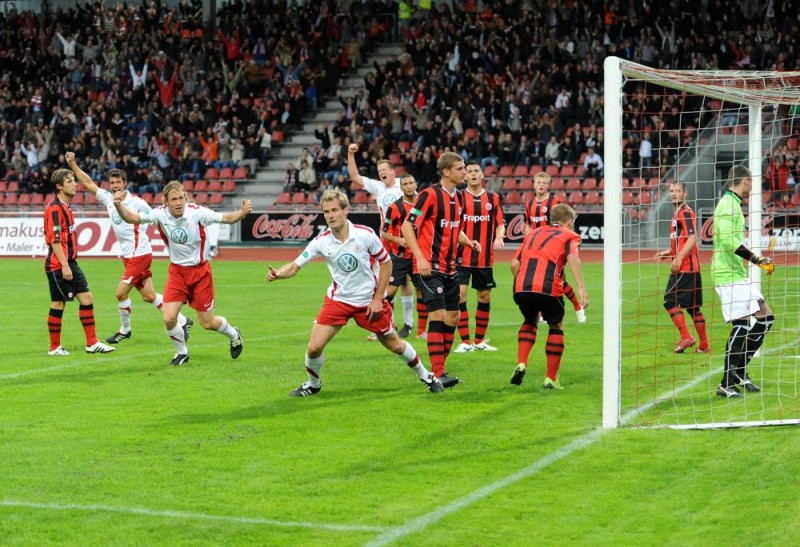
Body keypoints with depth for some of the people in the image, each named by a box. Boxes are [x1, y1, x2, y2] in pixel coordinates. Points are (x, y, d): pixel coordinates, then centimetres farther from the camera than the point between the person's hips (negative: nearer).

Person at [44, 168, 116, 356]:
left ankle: (92, 343, 10)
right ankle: (54, 347, 10)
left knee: (87, 297, 6)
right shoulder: (54, 208, -15)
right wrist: (64, 265, -22)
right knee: (58, 304, -1)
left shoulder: (65, 207, 15)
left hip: (70, 263, 9)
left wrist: (69, 264, 20)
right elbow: (54, 240, -20)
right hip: (58, 266, -9)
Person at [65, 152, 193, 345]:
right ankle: (182, 321, 19)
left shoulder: (137, 202, -13)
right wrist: (72, 164, 0)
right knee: (148, 296, 9)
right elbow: (88, 183, 7)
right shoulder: (108, 198, 4)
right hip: (128, 256, 7)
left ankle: (125, 330, 14)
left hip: (139, 255, -7)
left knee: (121, 293, -7)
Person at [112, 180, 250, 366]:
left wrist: (243, 212, -38)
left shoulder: (196, 212, -20)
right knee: (169, 318, -11)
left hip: (200, 271, -2)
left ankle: (234, 335, 38)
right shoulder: (160, 214, -14)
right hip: (177, 271, 2)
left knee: (207, 323, 4)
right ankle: (182, 353, 18)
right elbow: (131, 218, -12)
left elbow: (226, 218, -19)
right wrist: (118, 205, -31)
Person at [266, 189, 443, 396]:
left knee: (395, 345, 9)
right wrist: (278, 273, -34)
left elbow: (386, 263, -6)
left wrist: (377, 299, -8)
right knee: (314, 348, -10)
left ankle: (425, 376, 34)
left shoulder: (365, 234, -16)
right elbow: (295, 266, -12)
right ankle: (313, 384, 19)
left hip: (369, 301, -1)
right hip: (338, 300, 1)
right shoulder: (321, 241, -11)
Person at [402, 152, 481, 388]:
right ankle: (438, 373, -11)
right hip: (430, 267, -8)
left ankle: (440, 367, 19)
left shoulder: (459, 197, 11)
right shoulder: (430, 195, -14)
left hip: (450, 267, 8)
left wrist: (468, 242, 4)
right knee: (438, 316, -13)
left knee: (453, 317, 9)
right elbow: (407, 226, -14)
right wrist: (420, 258, -22)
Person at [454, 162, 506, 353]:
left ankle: (479, 340, 20)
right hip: (462, 257, -3)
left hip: (485, 258, 3)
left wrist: (499, 237, -9)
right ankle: (465, 341, -5)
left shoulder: (493, 198, 7)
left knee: (485, 296, 8)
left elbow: (500, 223, 10)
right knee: (460, 295, -11)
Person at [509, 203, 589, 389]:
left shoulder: (533, 233, 28)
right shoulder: (569, 236, 15)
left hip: (521, 287, 4)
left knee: (529, 321, 30)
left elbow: (514, 263, 20)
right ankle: (551, 378, 16)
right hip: (548, 288, -4)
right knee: (556, 327, 19)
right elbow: (573, 258, -7)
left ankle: (521, 364, 12)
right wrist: (581, 287, -15)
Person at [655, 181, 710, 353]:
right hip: (688, 267, 10)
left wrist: (678, 258, -26)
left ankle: (686, 337, -13)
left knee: (670, 300, -11)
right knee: (693, 307, 11)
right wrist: (669, 252, 18)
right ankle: (704, 345, 14)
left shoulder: (686, 213, -10)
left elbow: (692, 239, -20)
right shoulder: (678, 213, 19)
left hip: (685, 267, -10)